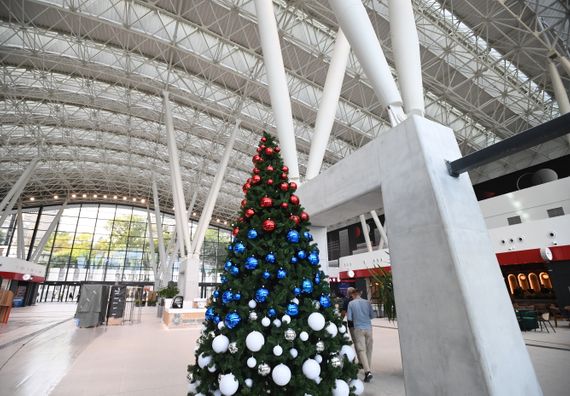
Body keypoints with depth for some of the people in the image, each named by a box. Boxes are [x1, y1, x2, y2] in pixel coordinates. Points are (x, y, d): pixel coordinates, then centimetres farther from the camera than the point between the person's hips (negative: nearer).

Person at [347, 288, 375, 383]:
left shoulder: (351, 303, -4)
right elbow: (372, 315, 6)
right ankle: (367, 369, 24)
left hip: (358, 329, -3)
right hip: (368, 328, 3)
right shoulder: (367, 302, 2)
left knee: (361, 350, -2)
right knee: (368, 349, 14)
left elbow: (349, 318, -4)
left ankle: (367, 372, -13)